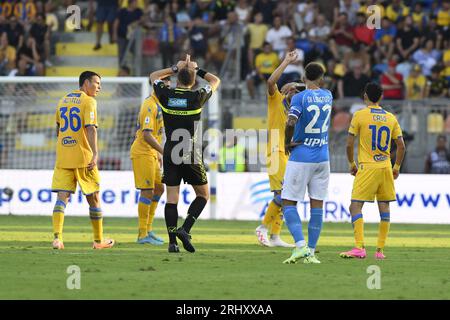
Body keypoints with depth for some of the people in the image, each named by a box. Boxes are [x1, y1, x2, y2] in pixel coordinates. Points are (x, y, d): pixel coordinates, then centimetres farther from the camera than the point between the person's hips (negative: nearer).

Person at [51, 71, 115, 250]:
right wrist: (95, 153, -24)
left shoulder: (63, 101, 15)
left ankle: (57, 237, -23)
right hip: (83, 157, -5)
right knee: (94, 198, 9)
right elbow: (91, 128, -18)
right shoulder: (88, 101, -6)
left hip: (62, 156, 5)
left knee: (62, 197, -4)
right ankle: (99, 241, 18)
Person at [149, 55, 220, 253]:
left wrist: (176, 68, 16)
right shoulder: (197, 97, -8)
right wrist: (197, 70, 16)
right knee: (203, 195, 11)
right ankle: (185, 230, -6)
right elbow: (216, 81, 12)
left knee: (172, 198, 3)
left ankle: (172, 241, -3)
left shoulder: (166, 95, -3)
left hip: (170, 154, 2)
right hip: (191, 155, -2)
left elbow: (153, 76, 19)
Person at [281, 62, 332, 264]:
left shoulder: (300, 98, -11)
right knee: (317, 205, 6)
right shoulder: (328, 96, 5)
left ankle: (300, 246, -16)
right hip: (322, 158, 5)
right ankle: (311, 253, 5)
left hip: (301, 157, -5)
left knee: (288, 202, 1)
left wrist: (287, 143, -10)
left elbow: (291, 122, -25)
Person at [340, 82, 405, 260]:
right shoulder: (391, 118, 7)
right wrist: (397, 167, 19)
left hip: (367, 167, -4)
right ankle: (380, 250, 10)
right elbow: (401, 146, 8)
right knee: (384, 206, 10)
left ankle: (359, 248, -17)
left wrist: (352, 164, 10)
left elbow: (349, 144, -5)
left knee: (355, 206, -4)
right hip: (385, 168, 4)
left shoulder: (359, 115, -4)